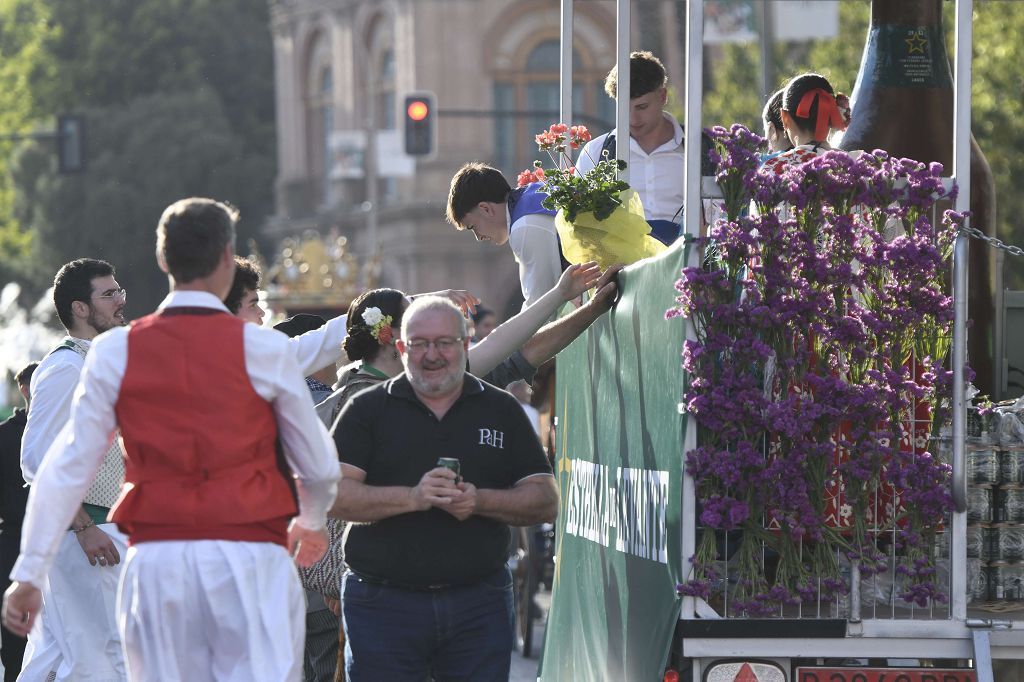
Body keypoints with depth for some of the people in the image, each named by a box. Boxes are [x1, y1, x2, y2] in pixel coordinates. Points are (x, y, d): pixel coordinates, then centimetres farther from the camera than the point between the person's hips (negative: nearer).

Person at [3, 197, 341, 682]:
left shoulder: (115, 353, 4)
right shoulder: (263, 350, 0)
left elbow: (69, 466, 0)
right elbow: (320, 468, 10)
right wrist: (310, 523, 32)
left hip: (157, 560, 2)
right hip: (250, 557, -2)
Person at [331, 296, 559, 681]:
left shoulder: (501, 410, 11)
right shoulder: (367, 410, 5)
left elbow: (546, 502, 6)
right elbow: (332, 496, -7)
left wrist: (478, 501, -12)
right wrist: (412, 497, -21)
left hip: (479, 605, 2)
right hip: (383, 602, -1)